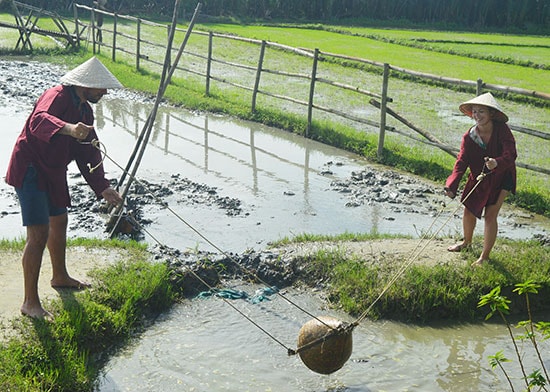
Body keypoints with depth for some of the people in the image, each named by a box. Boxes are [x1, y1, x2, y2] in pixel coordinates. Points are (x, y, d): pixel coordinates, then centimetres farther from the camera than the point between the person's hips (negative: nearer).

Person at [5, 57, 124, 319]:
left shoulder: (84, 110, 8)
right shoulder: (58, 96, -20)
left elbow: (89, 153, 11)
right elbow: (39, 120, -43)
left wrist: (102, 188, 3)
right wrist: (68, 128, -63)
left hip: (52, 173, 10)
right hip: (29, 170, -10)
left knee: (59, 222, 25)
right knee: (39, 234, -13)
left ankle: (60, 277, 48)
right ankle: (30, 302, -5)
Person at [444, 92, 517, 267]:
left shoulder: (502, 130, -22)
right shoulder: (469, 136, -14)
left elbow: (511, 154, -33)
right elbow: (461, 161, -22)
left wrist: (497, 163, -57)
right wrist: (452, 186, -37)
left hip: (501, 177, -4)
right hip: (478, 178, 4)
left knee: (490, 215, -8)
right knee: (469, 211, 11)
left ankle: (485, 256, 5)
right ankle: (467, 241, 42)